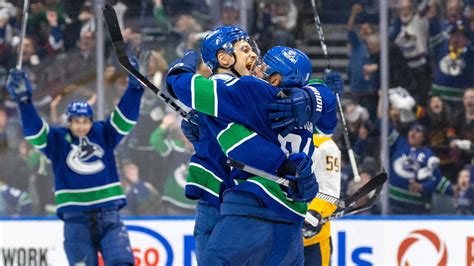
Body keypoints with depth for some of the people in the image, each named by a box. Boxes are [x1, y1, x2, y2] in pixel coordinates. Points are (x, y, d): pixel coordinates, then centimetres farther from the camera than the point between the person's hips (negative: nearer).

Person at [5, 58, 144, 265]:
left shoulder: (104, 133, 7)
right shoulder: (57, 140, 2)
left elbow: (125, 118, -2)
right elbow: (34, 131, -12)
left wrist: (135, 88, -18)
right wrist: (24, 101, -28)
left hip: (108, 214, 1)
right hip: (76, 218, -1)